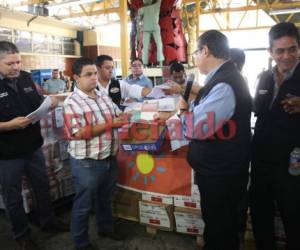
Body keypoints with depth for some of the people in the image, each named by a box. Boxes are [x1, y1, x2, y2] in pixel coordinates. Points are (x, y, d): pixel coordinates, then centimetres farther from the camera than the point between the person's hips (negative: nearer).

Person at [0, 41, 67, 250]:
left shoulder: (26, 77, 1)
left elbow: (37, 103, 13)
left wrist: (48, 103, -8)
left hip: (34, 147, 6)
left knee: (43, 187, 20)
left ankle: (48, 221, 43)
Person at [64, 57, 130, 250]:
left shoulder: (104, 96, 7)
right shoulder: (72, 102, -14)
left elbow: (117, 115, 16)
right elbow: (79, 133, -23)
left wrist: (124, 117, -6)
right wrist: (110, 124, -22)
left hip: (110, 158, 6)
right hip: (87, 163, -6)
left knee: (106, 199, 24)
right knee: (84, 205, 12)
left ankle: (106, 228, 47)